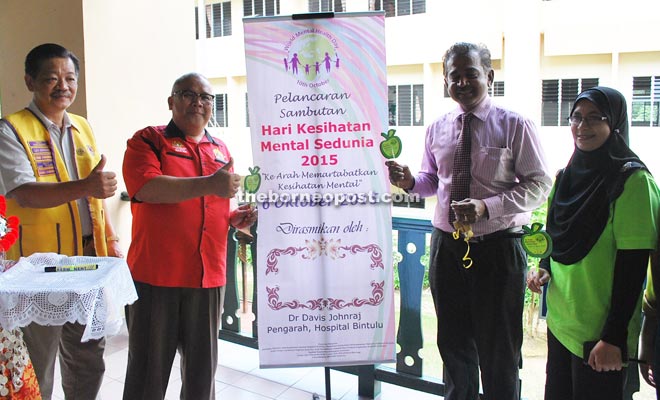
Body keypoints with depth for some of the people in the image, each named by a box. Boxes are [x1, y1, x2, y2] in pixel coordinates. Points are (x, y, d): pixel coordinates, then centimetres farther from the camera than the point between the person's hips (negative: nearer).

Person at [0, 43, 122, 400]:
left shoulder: (82, 127, 11)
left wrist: (111, 240, 12)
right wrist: (84, 186, -35)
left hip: (88, 258, 6)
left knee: (88, 359, 17)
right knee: (38, 364, 9)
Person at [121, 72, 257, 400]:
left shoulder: (220, 150, 16)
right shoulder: (148, 140, 0)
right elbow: (145, 187, -19)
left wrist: (234, 218, 5)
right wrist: (209, 184, -24)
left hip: (208, 275, 5)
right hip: (156, 273, -4)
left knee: (202, 367, 15)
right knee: (149, 366, 7)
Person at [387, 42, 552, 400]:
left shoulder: (515, 125, -7)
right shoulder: (437, 128, 6)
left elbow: (539, 184, -10)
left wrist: (487, 206, -23)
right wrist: (410, 181, -8)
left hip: (497, 248, -4)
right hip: (446, 246, 4)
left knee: (499, 349, 10)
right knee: (453, 343, 20)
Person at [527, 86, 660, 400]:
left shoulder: (631, 179, -13)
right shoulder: (567, 175, 7)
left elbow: (633, 266, -16)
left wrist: (614, 337, -17)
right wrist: (544, 269, -1)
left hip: (600, 331, -6)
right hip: (560, 321, 6)